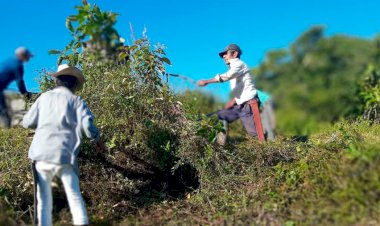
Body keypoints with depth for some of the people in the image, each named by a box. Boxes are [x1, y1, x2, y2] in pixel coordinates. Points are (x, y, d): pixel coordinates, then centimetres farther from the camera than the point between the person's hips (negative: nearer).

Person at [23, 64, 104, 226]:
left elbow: (27, 122, 16)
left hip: (40, 153, 3)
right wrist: (97, 140, 9)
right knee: (74, 196, 5)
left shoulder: (44, 97, 13)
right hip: (63, 155, -3)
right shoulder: (76, 101, 2)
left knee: (44, 199, 11)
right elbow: (87, 125, -9)